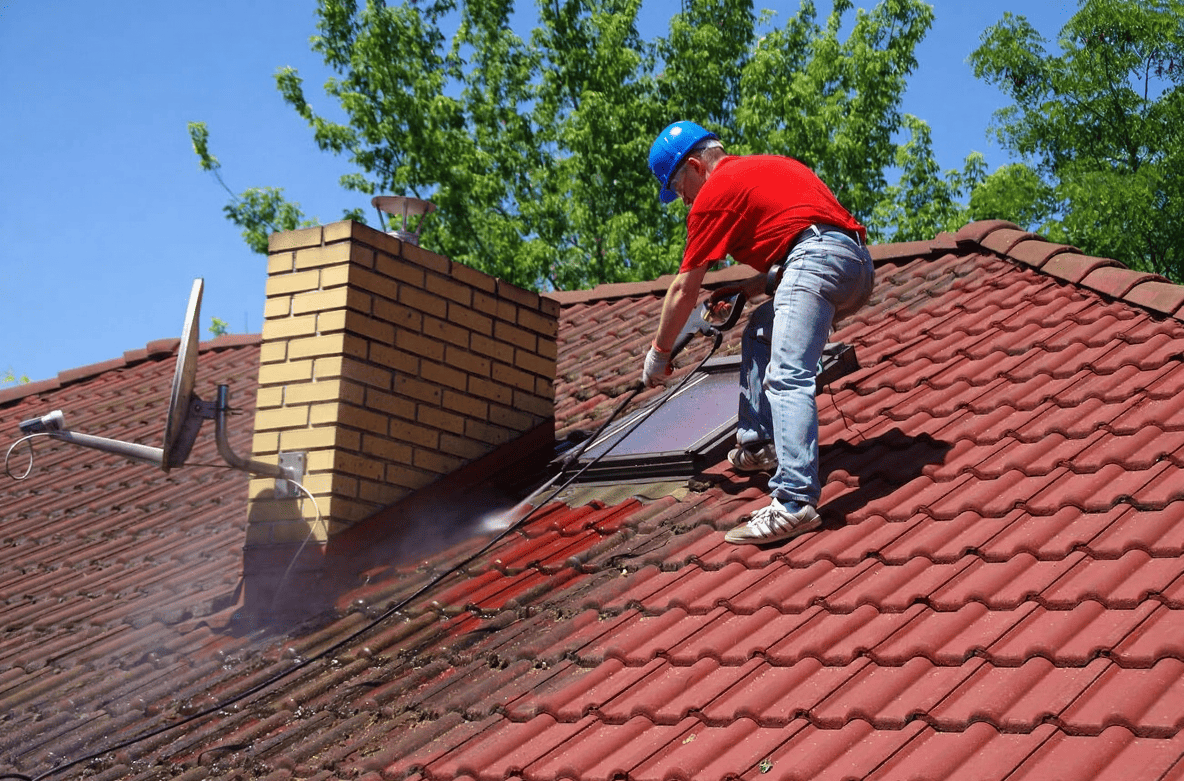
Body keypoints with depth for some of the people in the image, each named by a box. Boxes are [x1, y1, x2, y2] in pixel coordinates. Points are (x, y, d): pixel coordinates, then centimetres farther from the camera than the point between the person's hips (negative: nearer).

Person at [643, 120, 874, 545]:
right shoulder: (763, 167, 32)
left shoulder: (715, 190, 7)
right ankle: (758, 445, 22)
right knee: (760, 331, 27)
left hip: (819, 256, -10)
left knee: (786, 378, -20)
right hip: (859, 262, 10)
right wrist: (755, 285, 30)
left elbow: (683, 292, 11)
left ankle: (795, 503, -34)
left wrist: (658, 353, 23)